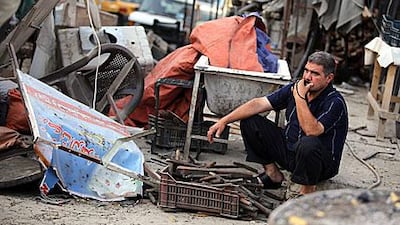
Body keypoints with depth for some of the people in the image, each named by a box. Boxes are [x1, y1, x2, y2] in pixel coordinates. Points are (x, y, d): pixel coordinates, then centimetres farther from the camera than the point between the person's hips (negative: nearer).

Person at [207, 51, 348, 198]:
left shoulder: (335, 102, -20)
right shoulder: (294, 88, -3)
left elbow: (311, 130, -35)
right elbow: (259, 103, -6)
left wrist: (299, 97, -29)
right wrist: (224, 121, -12)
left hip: (322, 163, -6)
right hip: (289, 150, 6)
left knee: (308, 143, -42)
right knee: (249, 121, -3)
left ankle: (307, 190, -12)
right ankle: (273, 174, 6)